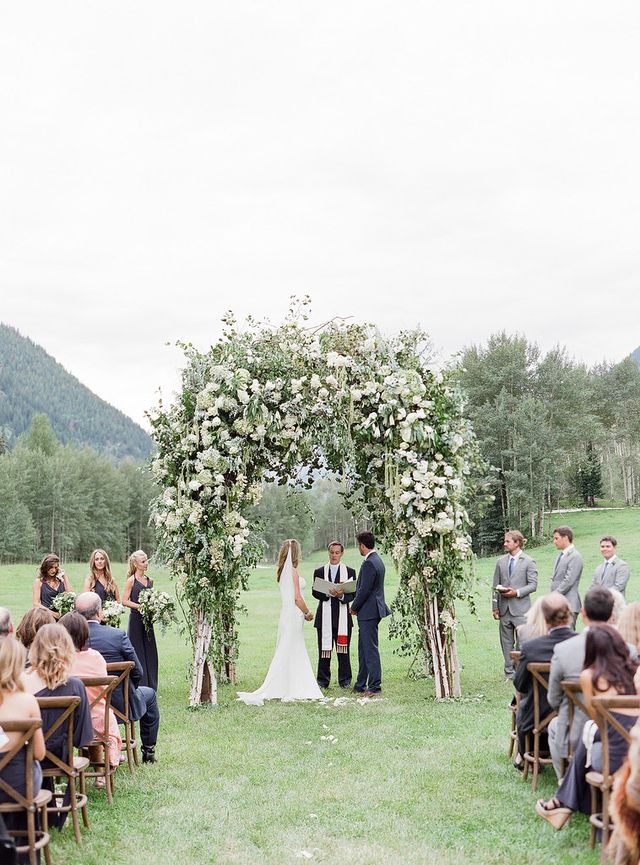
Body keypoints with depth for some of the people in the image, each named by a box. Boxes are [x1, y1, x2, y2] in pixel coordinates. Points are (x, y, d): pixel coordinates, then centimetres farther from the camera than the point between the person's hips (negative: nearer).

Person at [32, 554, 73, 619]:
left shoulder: (61, 580, 16)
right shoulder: (39, 581, 7)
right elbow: (36, 604, 0)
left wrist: (65, 578, 6)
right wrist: (51, 613, -13)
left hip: (61, 615, 3)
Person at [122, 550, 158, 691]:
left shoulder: (150, 580, 12)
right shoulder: (131, 581, -5)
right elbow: (125, 601, -9)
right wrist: (140, 606, -17)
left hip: (147, 620, 6)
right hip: (136, 619, -6)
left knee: (150, 651, 7)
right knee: (138, 652, -3)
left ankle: (150, 686, 13)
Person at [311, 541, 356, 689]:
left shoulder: (350, 571, 8)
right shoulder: (319, 571, 11)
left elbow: (353, 594, 2)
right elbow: (315, 593, 2)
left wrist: (342, 595, -19)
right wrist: (329, 593, -16)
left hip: (342, 617, -1)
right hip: (325, 616, 1)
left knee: (343, 649, 1)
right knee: (324, 649, 2)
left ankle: (345, 681, 8)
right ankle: (323, 680, 9)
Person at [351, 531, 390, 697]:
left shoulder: (369, 563, -19)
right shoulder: (377, 560, 14)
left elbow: (364, 590, -20)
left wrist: (354, 607, -7)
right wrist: (357, 606, 15)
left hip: (368, 612, -11)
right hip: (371, 611, 11)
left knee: (370, 649, -6)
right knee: (364, 649, 15)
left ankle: (375, 686, -2)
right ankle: (361, 685, 22)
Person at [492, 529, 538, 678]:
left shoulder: (528, 562, -1)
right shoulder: (501, 562, 11)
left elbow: (533, 585, -5)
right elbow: (495, 586, 12)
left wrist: (516, 592, -17)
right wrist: (495, 607, 7)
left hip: (520, 609, -4)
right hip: (504, 609, 4)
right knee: (506, 642, 8)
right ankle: (509, 672, 15)